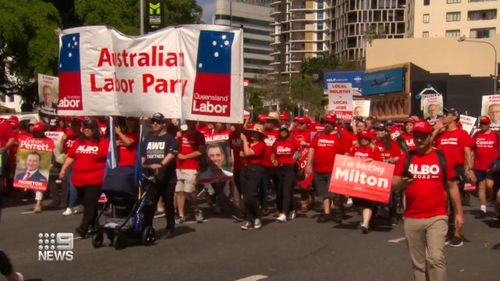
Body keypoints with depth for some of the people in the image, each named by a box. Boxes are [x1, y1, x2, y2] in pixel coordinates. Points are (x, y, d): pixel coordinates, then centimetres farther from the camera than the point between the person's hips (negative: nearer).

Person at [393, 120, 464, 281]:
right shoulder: (406, 158, 4)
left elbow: (452, 186, 7)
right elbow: (394, 186, 2)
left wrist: (459, 213, 6)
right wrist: (402, 183, -21)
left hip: (437, 217, -2)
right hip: (412, 219, 2)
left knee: (436, 258, -12)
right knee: (417, 262, 11)